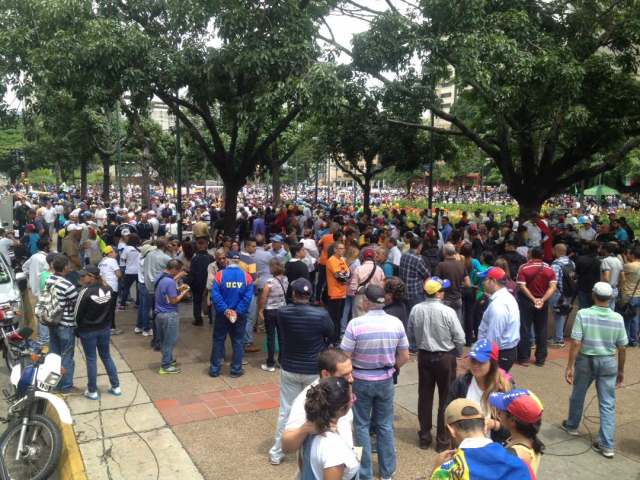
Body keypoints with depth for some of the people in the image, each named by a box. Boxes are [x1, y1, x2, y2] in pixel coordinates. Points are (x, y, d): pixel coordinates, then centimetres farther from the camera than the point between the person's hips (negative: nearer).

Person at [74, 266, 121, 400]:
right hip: (105, 329, 5)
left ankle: (92, 391, 16)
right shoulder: (109, 289, -3)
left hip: (88, 331, -5)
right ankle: (116, 387, 21)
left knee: (91, 360, 7)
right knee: (106, 356, 18)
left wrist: (78, 330, 2)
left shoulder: (85, 292, -21)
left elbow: (78, 314, -13)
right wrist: (107, 324, 14)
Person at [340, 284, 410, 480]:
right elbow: (404, 357, -1)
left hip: (361, 381, -3)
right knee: (385, 425, 17)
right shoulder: (396, 323, -9)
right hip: (386, 380, 3)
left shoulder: (356, 324, -20)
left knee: (361, 426, 12)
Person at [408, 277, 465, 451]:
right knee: (446, 398, 10)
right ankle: (442, 439, 18)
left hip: (424, 357, 4)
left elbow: (410, 336, 4)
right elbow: (460, 339, -12)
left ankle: (424, 436, 26)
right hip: (445, 357, -4)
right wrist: (457, 354, 7)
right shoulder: (448, 312, -19)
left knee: (425, 396, 14)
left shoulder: (415, 310, -7)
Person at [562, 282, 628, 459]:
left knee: (578, 395, 21)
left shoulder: (583, 314, -14)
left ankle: (572, 425, 42)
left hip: (586, 360, -1)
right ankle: (607, 445, 7)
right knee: (608, 404, 7)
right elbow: (622, 348, -1)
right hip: (609, 362, 1)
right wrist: (621, 370, 11)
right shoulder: (617, 318, -7)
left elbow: (576, 343, -17)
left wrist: (570, 366, -11)